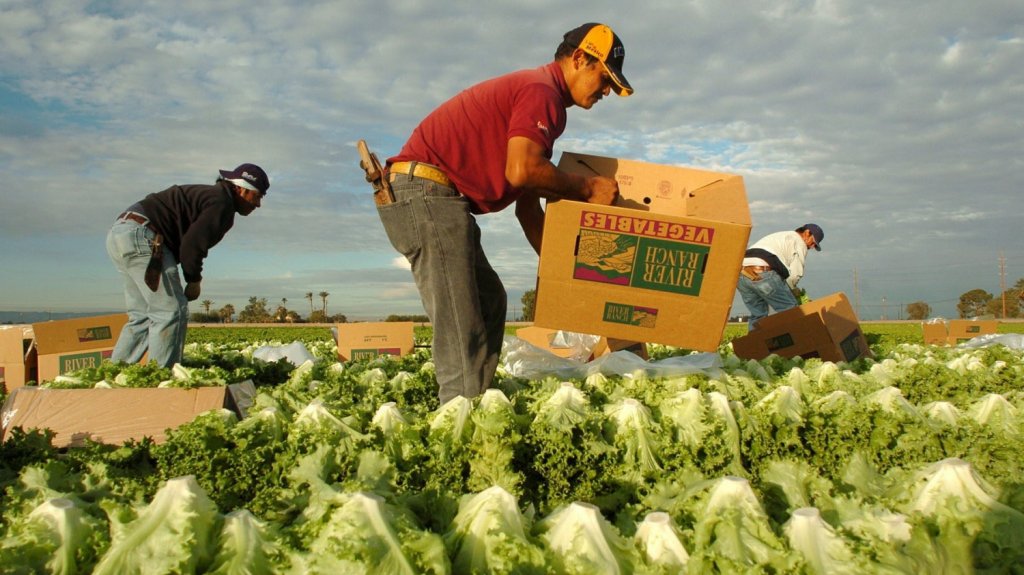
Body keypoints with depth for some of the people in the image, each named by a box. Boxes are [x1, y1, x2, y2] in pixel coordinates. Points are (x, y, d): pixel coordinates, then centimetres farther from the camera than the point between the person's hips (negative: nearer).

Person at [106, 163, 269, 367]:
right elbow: (192, 243, -18)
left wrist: (193, 277, 11)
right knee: (172, 311, -8)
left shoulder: (209, 194, 24)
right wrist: (194, 280, -3)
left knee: (142, 316, 15)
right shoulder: (222, 203, -8)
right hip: (141, 234, -11)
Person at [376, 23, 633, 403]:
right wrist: (587, 189, -8)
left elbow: (527, 203, 23)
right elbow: (521, 171, -23)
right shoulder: (541, 91, -7)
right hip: (426, 191, -11)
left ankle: (475, 404, 14)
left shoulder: (536, 94, 24)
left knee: (490, 301, 14)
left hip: (435, 199, 11)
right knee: (460, 326, -12)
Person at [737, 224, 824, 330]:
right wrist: (789, 291, 18)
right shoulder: (799, 242, 12)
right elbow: (794, 274, 1)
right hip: (763, 273, -8)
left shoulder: (778, 237, 38)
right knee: (791, 310, 2)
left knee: (758, 315, 17)